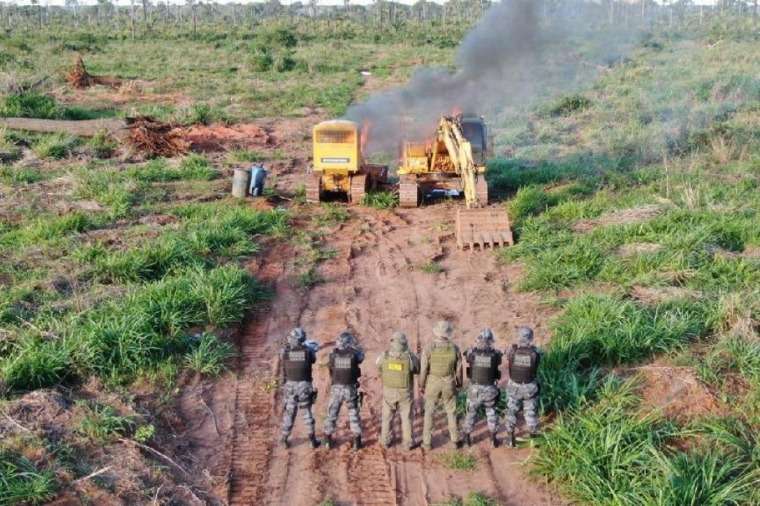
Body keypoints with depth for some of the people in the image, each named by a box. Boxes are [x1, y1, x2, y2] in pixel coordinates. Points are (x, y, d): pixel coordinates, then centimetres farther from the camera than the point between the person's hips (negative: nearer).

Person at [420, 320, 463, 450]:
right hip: (449, 384, 1)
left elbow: (423, 369, -14)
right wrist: (459, 383, 16)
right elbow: (458, 369, -3)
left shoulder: (429, 348, -18)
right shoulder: (454, 348, -12)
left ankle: (427, 442, 17)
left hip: (432, 384, -1)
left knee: (429, 412, 13)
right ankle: (455, 441, 24)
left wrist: (421, 385, 0)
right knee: (451, 412, 17)